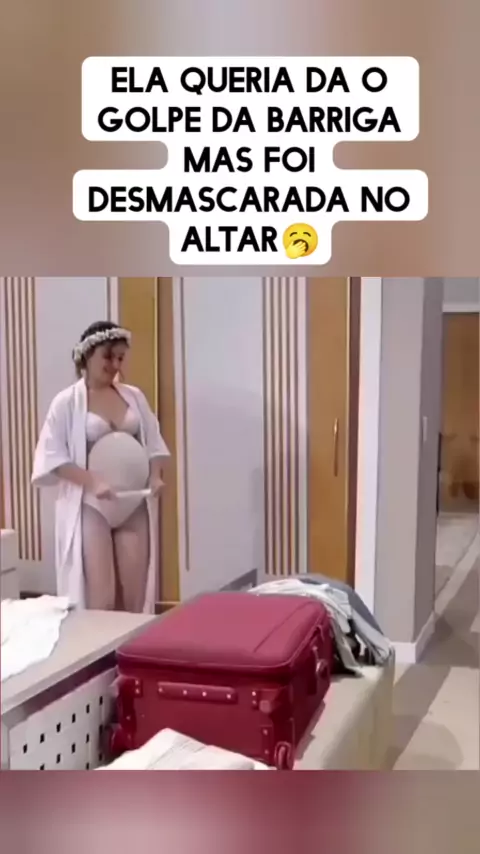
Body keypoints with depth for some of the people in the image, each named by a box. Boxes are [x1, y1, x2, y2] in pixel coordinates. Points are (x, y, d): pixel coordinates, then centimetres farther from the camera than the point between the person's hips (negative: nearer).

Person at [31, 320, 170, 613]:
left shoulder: (134, 396, 8)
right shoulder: (67, 402, -5)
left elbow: (154, 442, 13)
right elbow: (52, 455, -9)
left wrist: (155, 476, -6)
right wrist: (92, 481, -21)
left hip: (135, 506, 4)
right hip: (90, 507, -4)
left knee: (136, 594, 6)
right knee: (101, 597, -6)